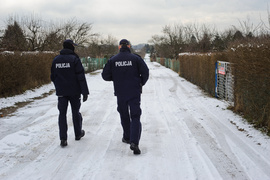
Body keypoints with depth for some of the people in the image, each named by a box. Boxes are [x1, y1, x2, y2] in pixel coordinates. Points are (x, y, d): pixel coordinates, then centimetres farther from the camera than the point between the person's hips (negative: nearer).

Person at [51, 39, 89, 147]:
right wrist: (85, 92, -11)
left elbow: (53, 77, 11)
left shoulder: (56, 60, 4)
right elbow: (81, 77, -14)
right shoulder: (74, 59, -10)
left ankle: (63, 139, -2)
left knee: (62, 114, 5)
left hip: (61, 92, 3)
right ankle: (78, 134, 29)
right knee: (76, 112, 13)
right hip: (74, 91, -3)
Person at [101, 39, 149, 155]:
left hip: (120, 93, 2)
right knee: (135, 117, -2)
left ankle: (127, 137, 32)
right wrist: (141, 83, 9)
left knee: (124, 115, 20)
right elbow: (145, 72, -9)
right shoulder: (136, 58, -4)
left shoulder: (112, 60, 0)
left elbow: (105, 76, 0)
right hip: (134, 93, -2)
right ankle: (134, 142, -17)